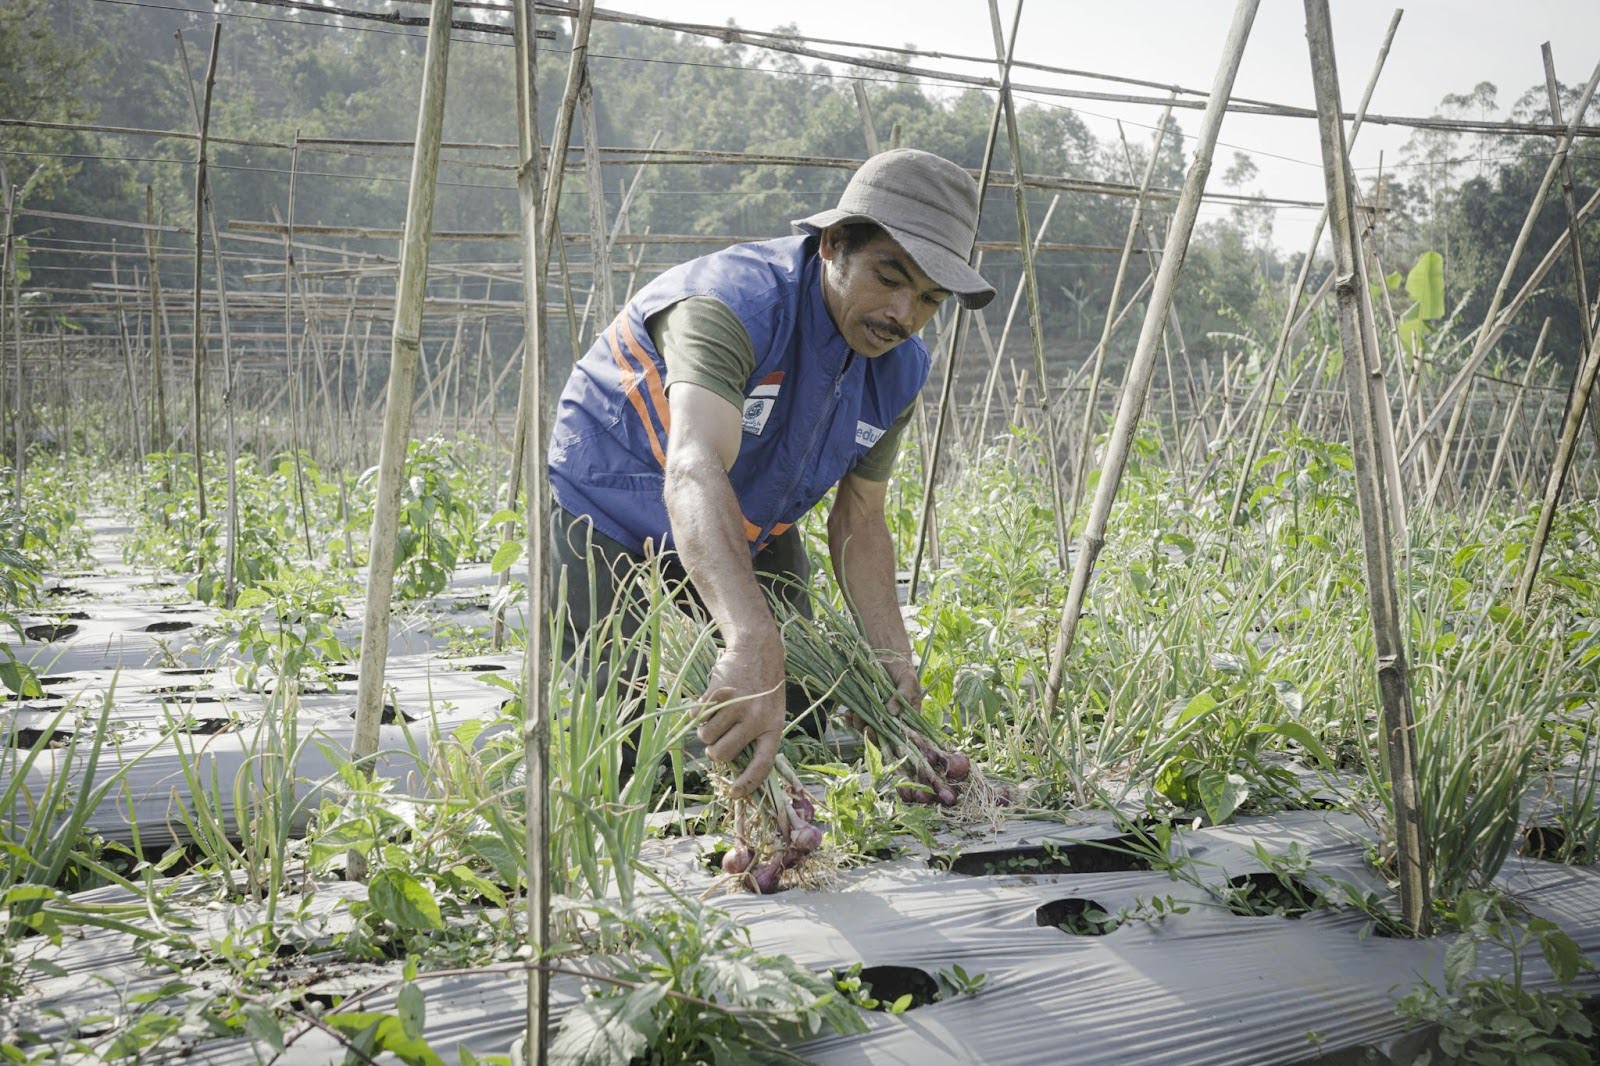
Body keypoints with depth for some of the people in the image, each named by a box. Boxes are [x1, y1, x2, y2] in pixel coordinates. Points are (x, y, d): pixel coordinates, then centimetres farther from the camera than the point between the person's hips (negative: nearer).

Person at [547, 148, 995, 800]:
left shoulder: (899, 369, -11)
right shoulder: (734, 301, -35)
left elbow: (858, 522, -3)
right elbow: (694, 473, -52)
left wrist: (892, 656, -17)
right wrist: (750, 642, -67)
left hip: (755, 537, 7)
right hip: (612, 520, -6)